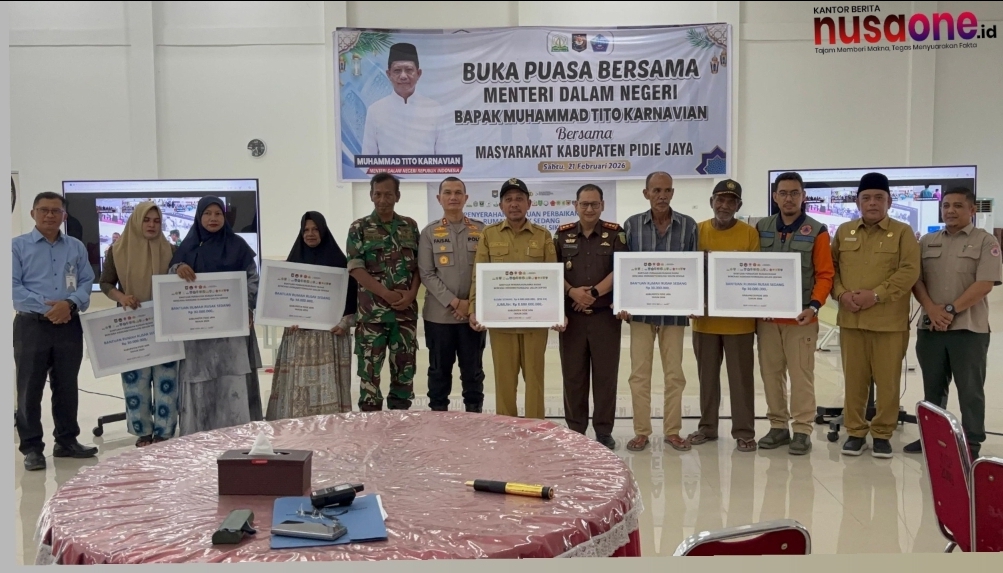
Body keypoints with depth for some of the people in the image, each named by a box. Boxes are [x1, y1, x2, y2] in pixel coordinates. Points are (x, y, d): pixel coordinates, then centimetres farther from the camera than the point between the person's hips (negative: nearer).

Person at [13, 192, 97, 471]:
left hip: (69, 325, 3)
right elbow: (13, 287, -8)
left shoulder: (76, 247, 11)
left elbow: (87, 282, 4)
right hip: (31, 325, -3)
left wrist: (70, 304, -15)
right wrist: (46, 307, -17)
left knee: (67, 387, 11)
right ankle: (31, 447, 8)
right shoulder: (17, 246, 1)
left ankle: (67, 441, 22)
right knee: (30, 389, 0)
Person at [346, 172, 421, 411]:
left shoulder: (410, 226, 9)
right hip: (372, 312, -3)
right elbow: (356, 269, -7)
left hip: (406, 311, 3)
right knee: (370, 369, 1)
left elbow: (419, 265, 9)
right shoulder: (359, 228, 0)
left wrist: (411, 294, -8)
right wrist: (387, 294, -14)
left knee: (405, 367, 8)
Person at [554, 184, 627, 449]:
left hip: (605, 314, -1)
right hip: (571, 315, 2)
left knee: (605, 373, 2)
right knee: (573, 374, 5)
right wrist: (572, 291, -13)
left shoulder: (615, 233, 4)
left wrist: (594, 292, -15)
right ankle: (575, 429, 16)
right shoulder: (563, 234, 9)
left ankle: (604, 430, 12)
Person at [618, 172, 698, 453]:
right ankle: (641, 432, 14)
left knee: (674, 374, 7)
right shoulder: (632, 225, 2)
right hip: (641, 309, 0)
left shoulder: (688, 225, 1)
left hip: (674, 310, 0)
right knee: (639, 373, 3)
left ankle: (672, 431, 19)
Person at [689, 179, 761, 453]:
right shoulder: (697, 231, 3)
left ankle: (744, 431, 15)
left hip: (739, 319, -2)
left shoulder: (750, 233, -2)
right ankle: (707, 427, 26)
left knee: (741, 377, 5)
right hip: (704, 318, 2)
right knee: (707, 376, 13)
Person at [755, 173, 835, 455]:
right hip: (766, 316, 4)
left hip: (800, 317, -3)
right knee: (771, 373, 9)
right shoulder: (762, 228, 8)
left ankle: (802, 430, 10)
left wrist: (814, 305, -16)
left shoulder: (817, 231, -1)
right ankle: (778, 426, 20)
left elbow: (824, 274, -4)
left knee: (801, 375, 0)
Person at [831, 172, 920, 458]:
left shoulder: (902, 232, 0)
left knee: (887, 380, 3)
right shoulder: (844, 231, 10)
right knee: (854, 379, 8)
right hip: (850, 320, 3)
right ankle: (855, 431, 19)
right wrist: (841, 294, -8)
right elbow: (830, 268, 10)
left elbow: (909, 271, -9)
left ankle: (882, 434, 16)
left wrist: (877, 294, -18)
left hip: (889, 322, -3)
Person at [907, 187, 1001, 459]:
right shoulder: (927, 241, 10)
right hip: (930, 328, 4)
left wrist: (951, 310, -16)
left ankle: (972, 443, 12)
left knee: (970, 390, 3)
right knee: (933, 388, 13)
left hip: (969, 329, -4)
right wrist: (932, 310, -11)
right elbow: (915, 280, 5)